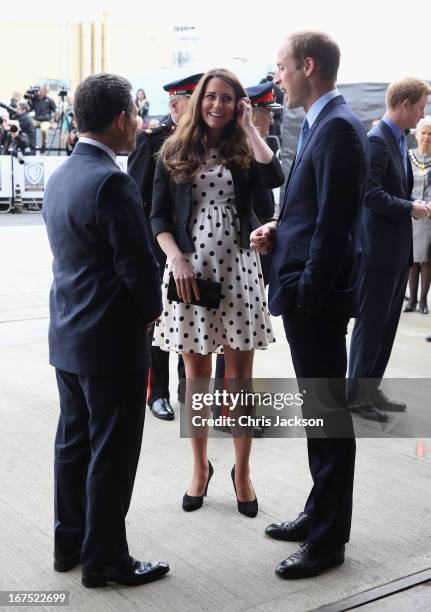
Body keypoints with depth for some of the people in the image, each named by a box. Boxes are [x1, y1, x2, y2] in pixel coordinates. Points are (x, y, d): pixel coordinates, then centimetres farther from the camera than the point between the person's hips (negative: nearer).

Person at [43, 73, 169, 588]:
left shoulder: (60, 177, 8)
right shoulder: (112, 183, -21)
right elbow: (139, 265, -20)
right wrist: (152, 309, 0)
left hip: (67, 333, 9)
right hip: (112, 340, -9)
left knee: (74, 441, 18)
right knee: (112, 453, 4)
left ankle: (69, 543, 31)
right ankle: (104, 559, 17)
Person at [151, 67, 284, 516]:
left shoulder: (244, 150, 7)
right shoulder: (174, 152, 6)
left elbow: (275, 178, -15)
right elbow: (158, 216, 5)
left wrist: (248, 127, -6)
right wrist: (177, 259, -11)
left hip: (237, 268, 0)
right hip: (189, 268, 0)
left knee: (240, 374, 3)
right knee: (196, 375, 9)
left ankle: (242, 471, 18)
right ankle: (200, 467, 25)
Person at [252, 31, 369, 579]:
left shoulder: (337, 128, -17)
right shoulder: (322, 124, 13)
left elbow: (334, 223, -21)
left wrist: (306, 294, -18)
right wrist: (278, 231, 4)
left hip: (317, 296, -10)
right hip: (306, 292, 10)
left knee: (328, 415, 1)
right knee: (319, 411, 18)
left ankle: (329, 539, 15)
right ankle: (320, 514, 33)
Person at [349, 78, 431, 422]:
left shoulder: (400, 139, 14)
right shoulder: (377, 140, -15)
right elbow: (370, 193, -24)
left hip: (399, 249, 9)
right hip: (379, 249, -9)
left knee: (387, 325, 14)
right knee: (371, 325, 0)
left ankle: (371, 389, 24)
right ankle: (356, 395, 12)